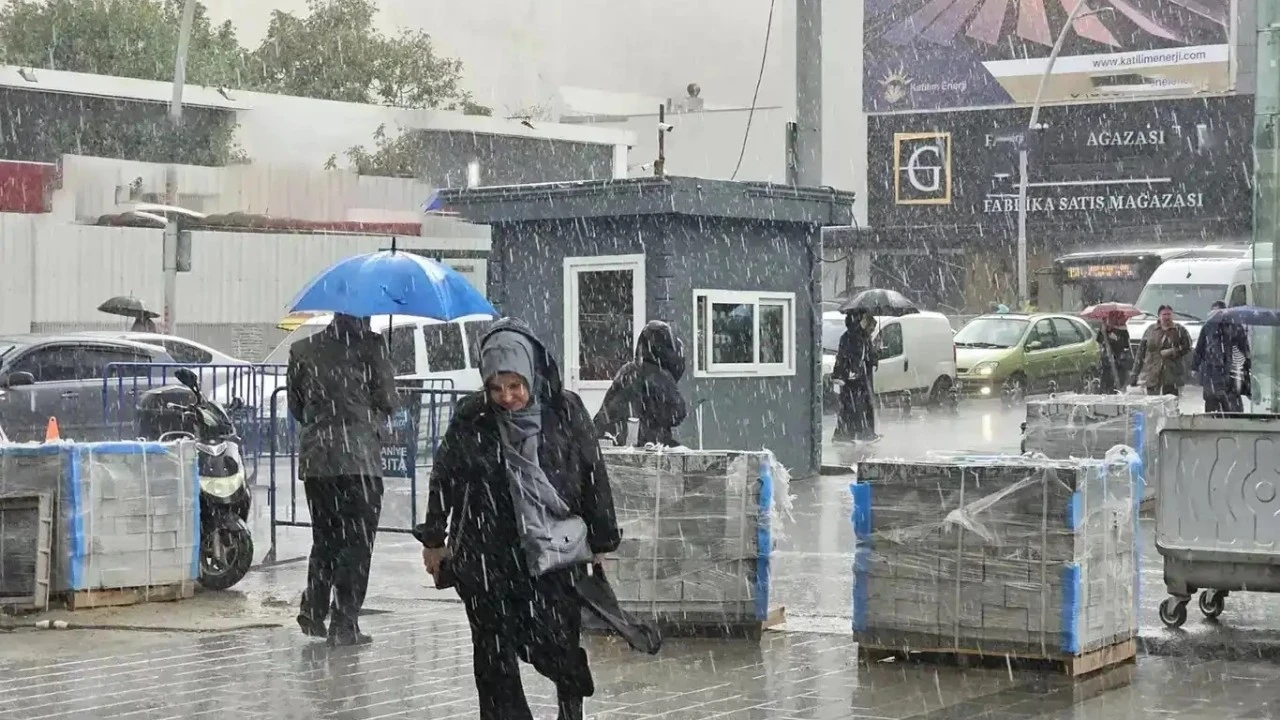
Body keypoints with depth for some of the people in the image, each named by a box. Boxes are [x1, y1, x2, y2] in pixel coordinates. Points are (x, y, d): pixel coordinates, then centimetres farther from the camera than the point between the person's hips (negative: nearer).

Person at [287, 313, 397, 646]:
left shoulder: (303, 349, 10)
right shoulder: (370, 345, -5)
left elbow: (296, 405, 13)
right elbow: (387, 400, -4)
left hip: (313, 458, 5)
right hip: (359, 457, -5)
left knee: (325, 537, 19)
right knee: (357, 541, 1)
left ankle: (313, 611, 13)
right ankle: (344, 624, -1)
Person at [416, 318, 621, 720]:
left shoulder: (566, 412, -5)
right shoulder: (471, 418, -3)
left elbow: (594, 477, 2)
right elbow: (445, 479, 9)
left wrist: (601, 541, 5)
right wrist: (434, 539, 14)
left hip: (554, 550, -1)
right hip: (487, 557, 1)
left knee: (558, 642, -3)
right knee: (494, 650, 4)